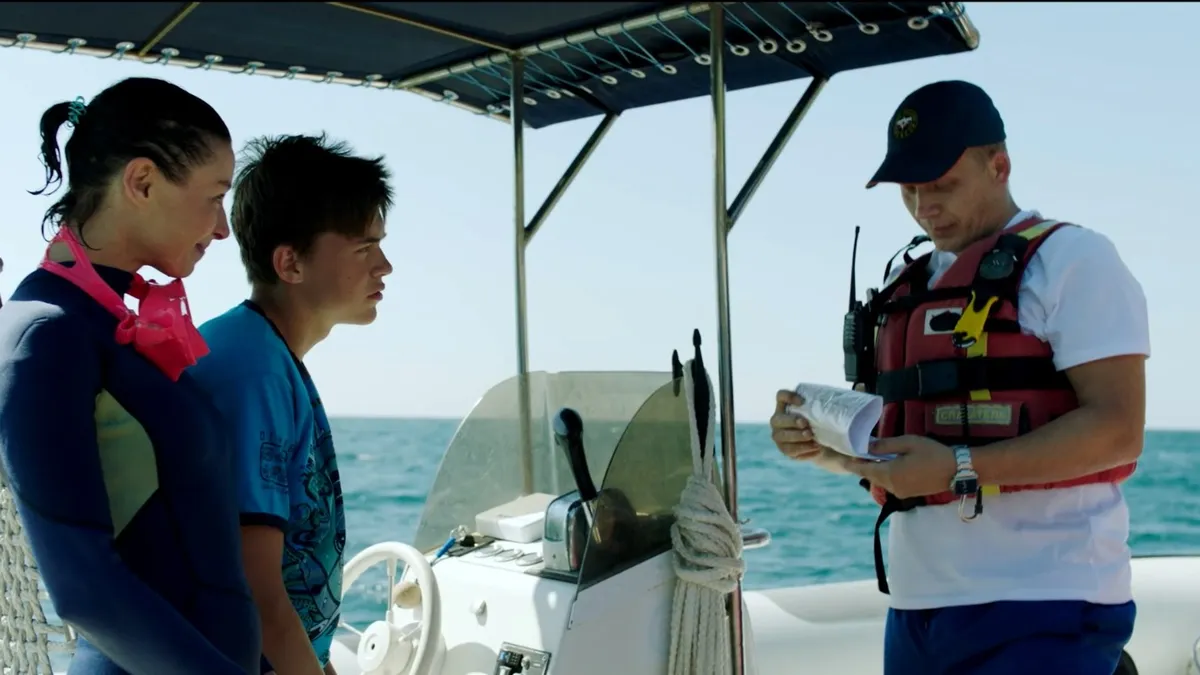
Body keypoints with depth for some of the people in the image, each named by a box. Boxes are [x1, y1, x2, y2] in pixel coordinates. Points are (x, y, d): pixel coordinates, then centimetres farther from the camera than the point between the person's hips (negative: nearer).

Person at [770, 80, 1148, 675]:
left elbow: (1117, 429, -14)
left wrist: (961, 468, -23)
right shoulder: (905, 292, 16)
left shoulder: (1073, 260, -4)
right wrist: (819, 442, -1)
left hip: (1040, 607, -6)